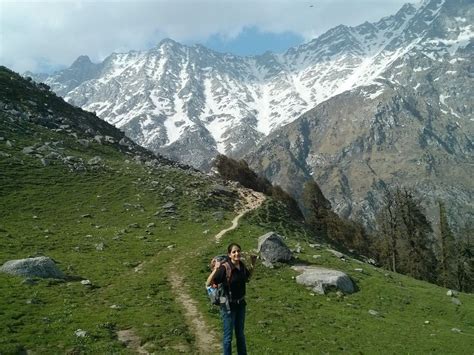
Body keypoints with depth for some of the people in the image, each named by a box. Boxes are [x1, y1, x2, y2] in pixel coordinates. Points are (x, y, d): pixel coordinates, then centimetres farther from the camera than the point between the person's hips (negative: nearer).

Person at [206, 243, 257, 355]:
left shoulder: (242, 266, -6)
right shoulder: (225, 268, -24)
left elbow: (247, 278, 16)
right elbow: (208, 283, -26)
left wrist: (253, 264, 4)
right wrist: (216, 269, -39)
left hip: (241, 304, 6)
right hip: (228, 305, -6)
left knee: (240, 334, 24)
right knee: (228, 336, 10)